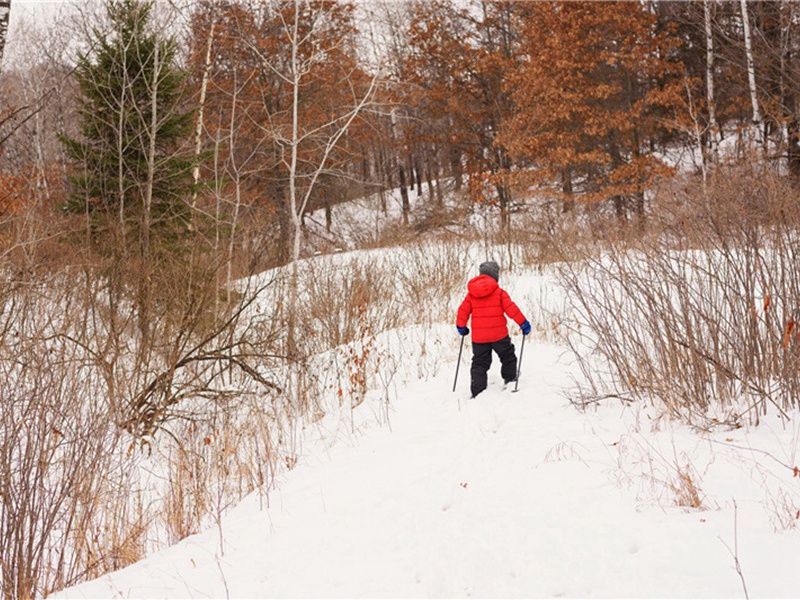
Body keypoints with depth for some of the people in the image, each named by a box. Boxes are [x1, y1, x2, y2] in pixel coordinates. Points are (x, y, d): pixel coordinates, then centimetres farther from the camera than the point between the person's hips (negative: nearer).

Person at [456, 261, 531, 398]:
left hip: (478, 337, 3)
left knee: (479, 362, 9)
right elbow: (511, 309, -9)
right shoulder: (499, 292, -5)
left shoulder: (471, 294, 4)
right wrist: (524, 324, 0)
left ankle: (477, 391, -1)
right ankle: (510, 379, 30)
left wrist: (461, 327, 20)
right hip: (499, 334, -3)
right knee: (508, 356, 21)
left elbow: (463, 310, 4)